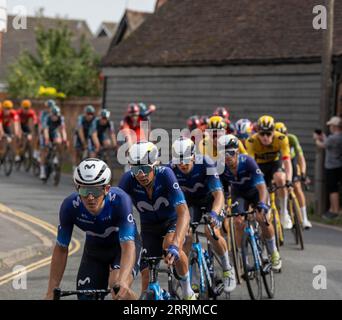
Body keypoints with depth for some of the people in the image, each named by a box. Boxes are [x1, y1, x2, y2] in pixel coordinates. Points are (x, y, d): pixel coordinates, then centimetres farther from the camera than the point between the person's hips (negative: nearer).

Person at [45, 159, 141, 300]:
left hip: (124, 245, -3)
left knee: (119, 289, -31)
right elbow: (61, 249, -16)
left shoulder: (120, 200, -35)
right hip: (94, 248, 3)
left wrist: (122, 282, -57)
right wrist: (51, 292, -18)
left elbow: (128, 246, -41)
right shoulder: (70, 206, -27)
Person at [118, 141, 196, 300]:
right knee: (147, 277, -9)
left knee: (169, 245, -33)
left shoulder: (165, 174, -32)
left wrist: (174, 245, -53)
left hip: (173, 220, -2)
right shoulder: (128, 179, -28)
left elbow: (183, 213, -40)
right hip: (149, 227, 2)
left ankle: (188, 291, -10)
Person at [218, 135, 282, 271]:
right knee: (238, 222, -17)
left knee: (263, 219, -19)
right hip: (238, 193, 3)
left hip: (255, 189, -2)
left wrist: (262, 204, -56)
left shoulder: (247, 161, -35)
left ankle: (274, 253, 4)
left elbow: (261, 186, -41)